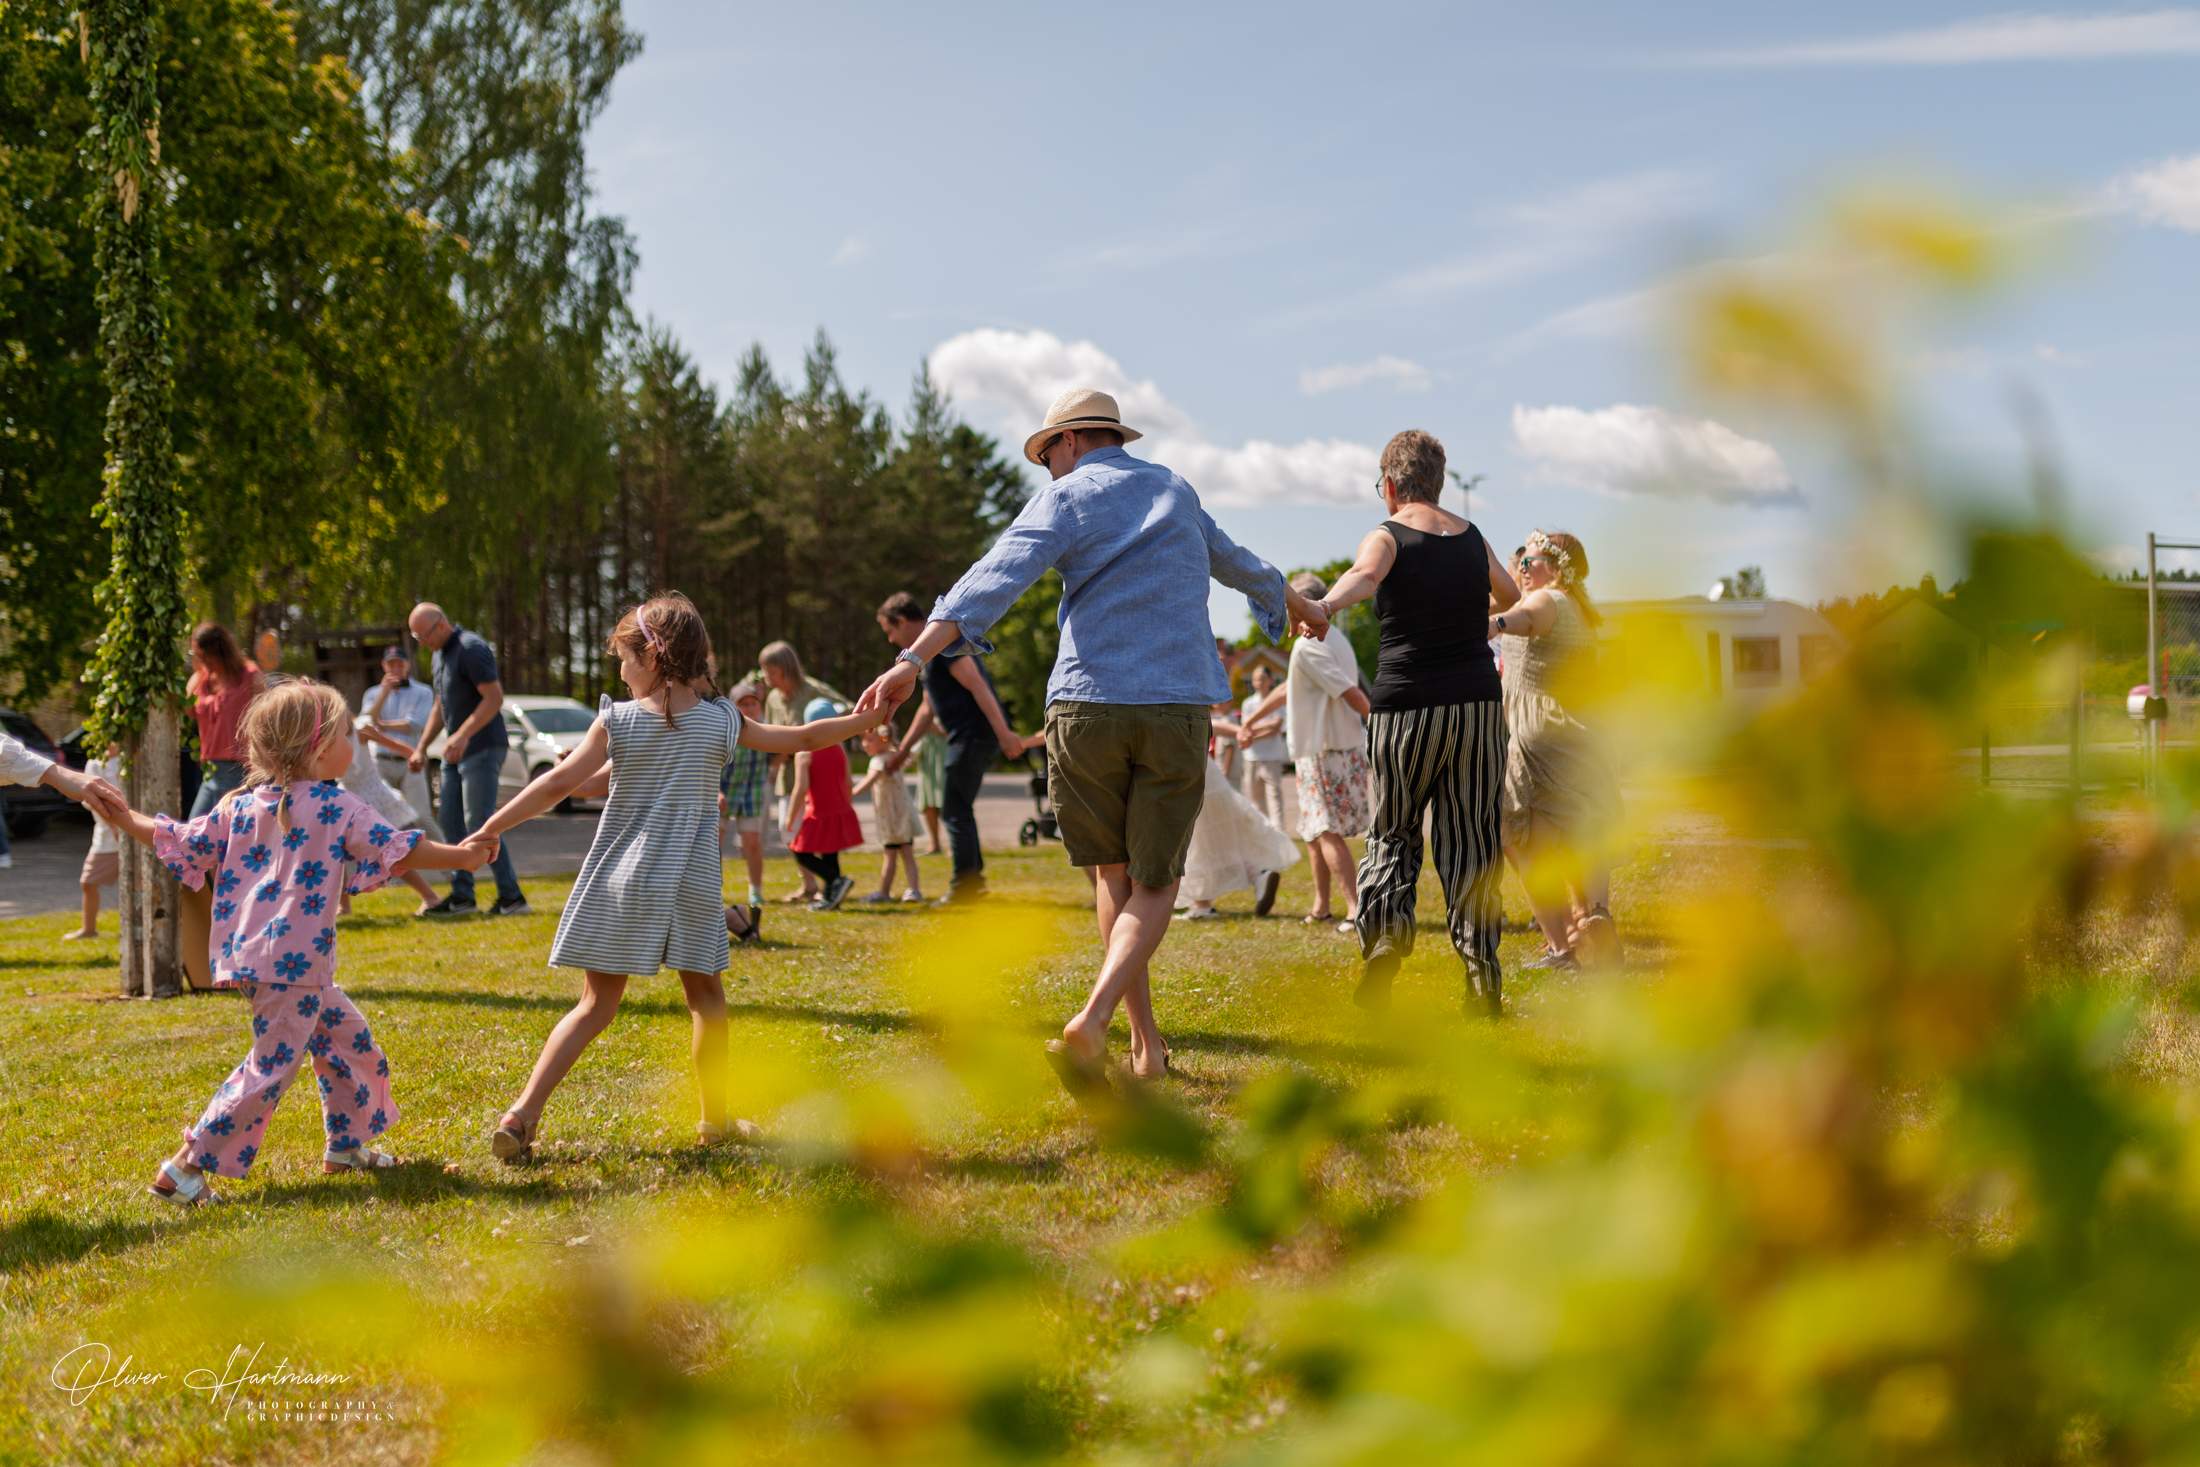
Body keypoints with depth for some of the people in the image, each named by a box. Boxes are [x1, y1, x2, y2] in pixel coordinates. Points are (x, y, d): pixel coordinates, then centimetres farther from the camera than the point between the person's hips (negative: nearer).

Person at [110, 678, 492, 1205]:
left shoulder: (241, 805, 11)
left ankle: (346, 1145, 30)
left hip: (252, 952, 8)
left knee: (346, 1035, 21)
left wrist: (128, 821, 28)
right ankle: (184, 1169, -6)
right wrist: (460, 856, 5)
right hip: (294, 962, -8)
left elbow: (186, 845, 13)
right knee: (271, 1066, -5)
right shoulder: (337, 807, -6)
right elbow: (397, 850, -6)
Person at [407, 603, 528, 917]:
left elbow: (495, 698, -22)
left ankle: (512, 897, -6)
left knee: (479, 825, -11)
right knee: (451, 822, 8)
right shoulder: (440, 654, 15)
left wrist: (463, 735, -29)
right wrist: (421, 747, 19)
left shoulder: (471, 649, -16)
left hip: (482, 749, -10)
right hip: (458, 751, 10)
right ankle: (461, 895, 14)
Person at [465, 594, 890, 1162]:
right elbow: (803, 738, 10)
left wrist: (488, 831, -1)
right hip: (691, 882, 0)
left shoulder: (617, 720, -4)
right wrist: (865, 720, 27)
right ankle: (715, 1119, 21)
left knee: (596, 1006, 5)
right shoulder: (723, 721, 1)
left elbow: (559, 783, -7)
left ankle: (522, 1113, -5)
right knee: (706, 997, 16)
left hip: (618, 882, 0)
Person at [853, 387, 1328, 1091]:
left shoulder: (1066, 498, 4)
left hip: (1086, 704, -2)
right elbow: (1235, 562, 38)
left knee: (1113, 875, 14)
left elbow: (995, 579, -14)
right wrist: (1293, 602, 59)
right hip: (1176, 709, 2)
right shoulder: (1175, 492, 18)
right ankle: (1092, 1022, -18)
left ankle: (1147, 1044, 16)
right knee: (1154, 885, 4)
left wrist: (915, 659, -25)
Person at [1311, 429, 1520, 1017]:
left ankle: (1385, 933, -10)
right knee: (1471, 839, 6)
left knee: (1392, 835, 12)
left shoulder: (1388, 537, -2)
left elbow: (1365, 575, -27)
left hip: (1406, 708, -3)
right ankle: (1483, 974, 0)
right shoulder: (1473, 538, 12)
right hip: (1478, 703, 3)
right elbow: (1508, 594, 32)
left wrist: (1325, 604, -47)